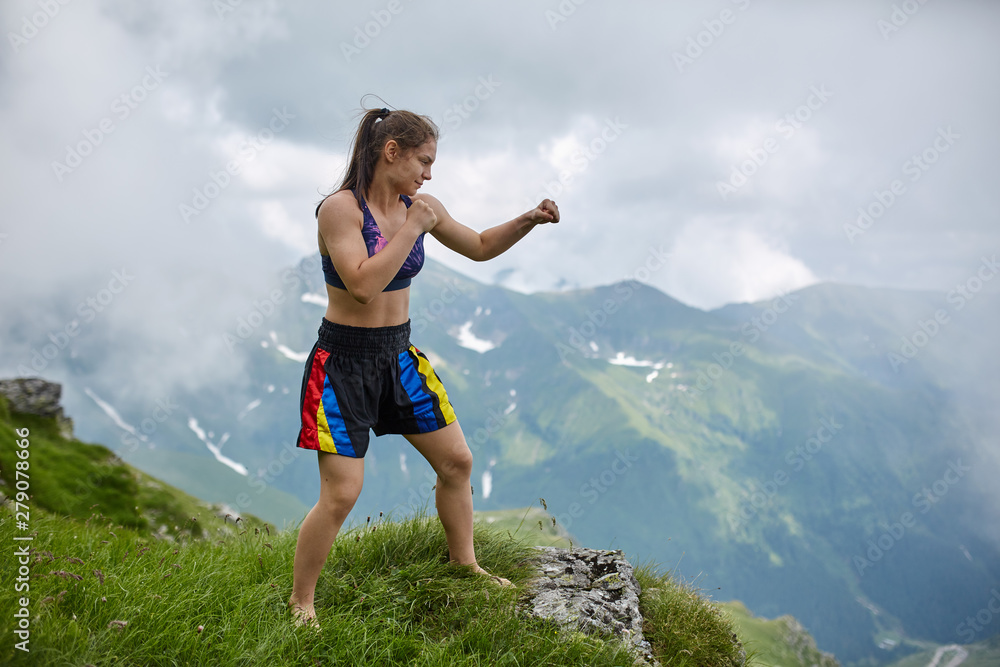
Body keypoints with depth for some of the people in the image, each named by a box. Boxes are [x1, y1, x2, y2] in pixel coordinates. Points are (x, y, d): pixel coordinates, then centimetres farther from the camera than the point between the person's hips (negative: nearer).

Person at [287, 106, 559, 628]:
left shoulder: (419, 208, 2)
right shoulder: (340, 208, -17)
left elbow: (480, 247, 16)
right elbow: (363, 284, -30)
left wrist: (528, 221, 1)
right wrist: (412, 229, -24)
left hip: (399, 355, 7)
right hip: (344, 362, -7)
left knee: (457, 462, 12)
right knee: (341, 494, -8)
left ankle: (464, 565, 33)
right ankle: (300, 602, 15)